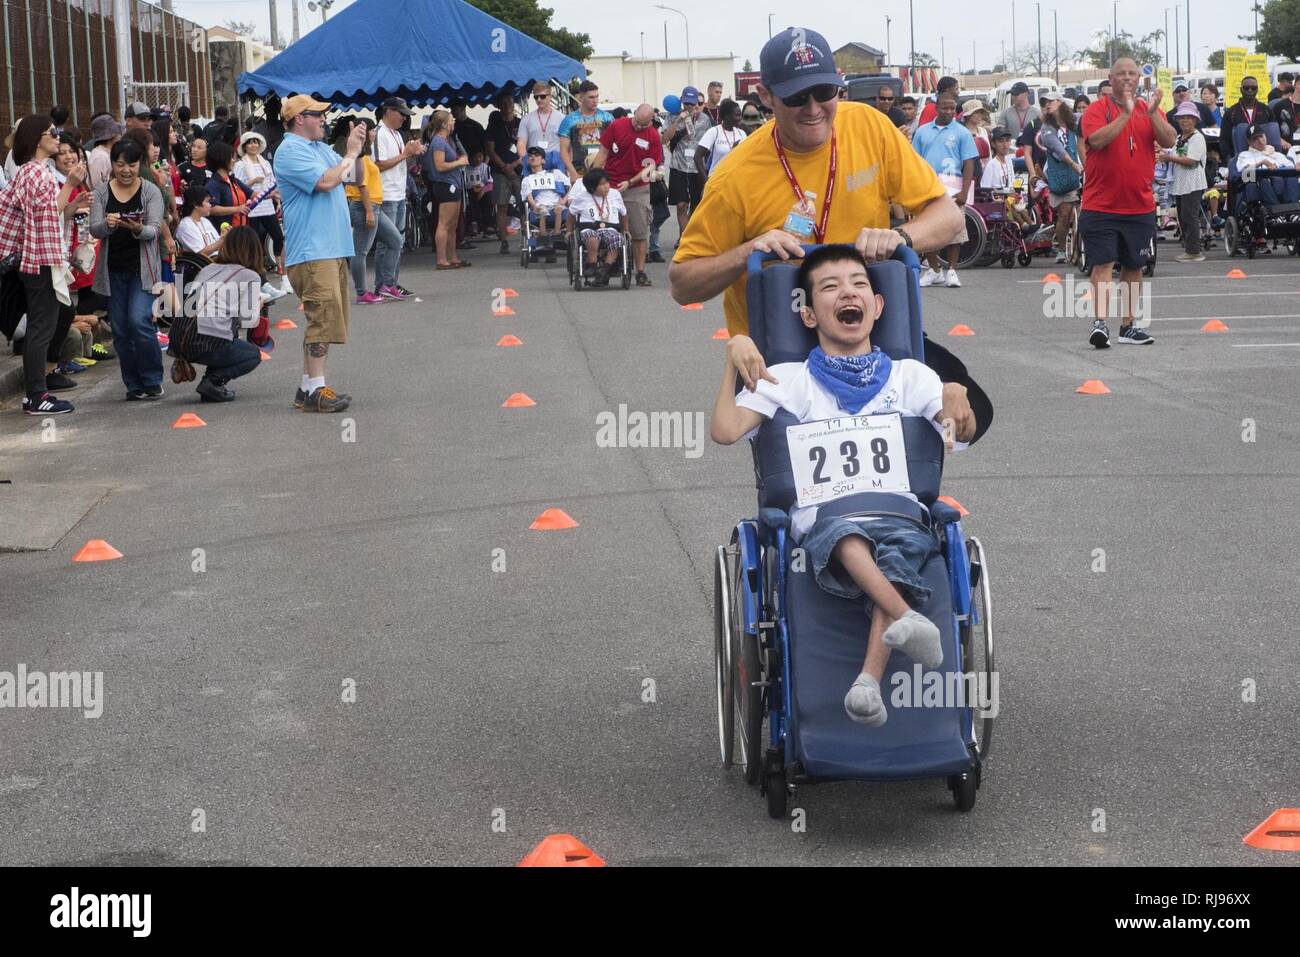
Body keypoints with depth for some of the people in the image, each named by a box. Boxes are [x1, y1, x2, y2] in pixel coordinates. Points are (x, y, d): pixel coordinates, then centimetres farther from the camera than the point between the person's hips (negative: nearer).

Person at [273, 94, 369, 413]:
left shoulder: (320, 148, 19)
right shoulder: (290, 151, -10)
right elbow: (325, 181, -20)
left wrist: (357, 149, 11)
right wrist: (351, 153, -9)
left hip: (333, 249, 10)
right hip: (311, 251, -10)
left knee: (320, 320, 11)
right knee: (323, 318, -14)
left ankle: (308, 388, 16)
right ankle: (315, 391, -15)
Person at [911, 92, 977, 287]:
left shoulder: (962, 133, 5)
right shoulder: (922, 131, 14)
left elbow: (969, 164, 0)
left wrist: (964, 192, -10)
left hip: (951, 186, -3)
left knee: (954, 228, -6)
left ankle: (951, 271, 3)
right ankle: (934, 270, 16)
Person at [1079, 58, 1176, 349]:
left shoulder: (1150, 110, 8)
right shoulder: (1098, 109, -3)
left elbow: (1169, 141, -6)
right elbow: (1097, 140, -21)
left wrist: (1152, 113, -19)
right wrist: (1126, 113, -24)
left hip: (1140, 206, 4)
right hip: (1101, 205, -4)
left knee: (1133, 266, 12)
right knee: (1103, 264, -12)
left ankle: (1128, 326, 21)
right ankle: (1100, 323, -18)